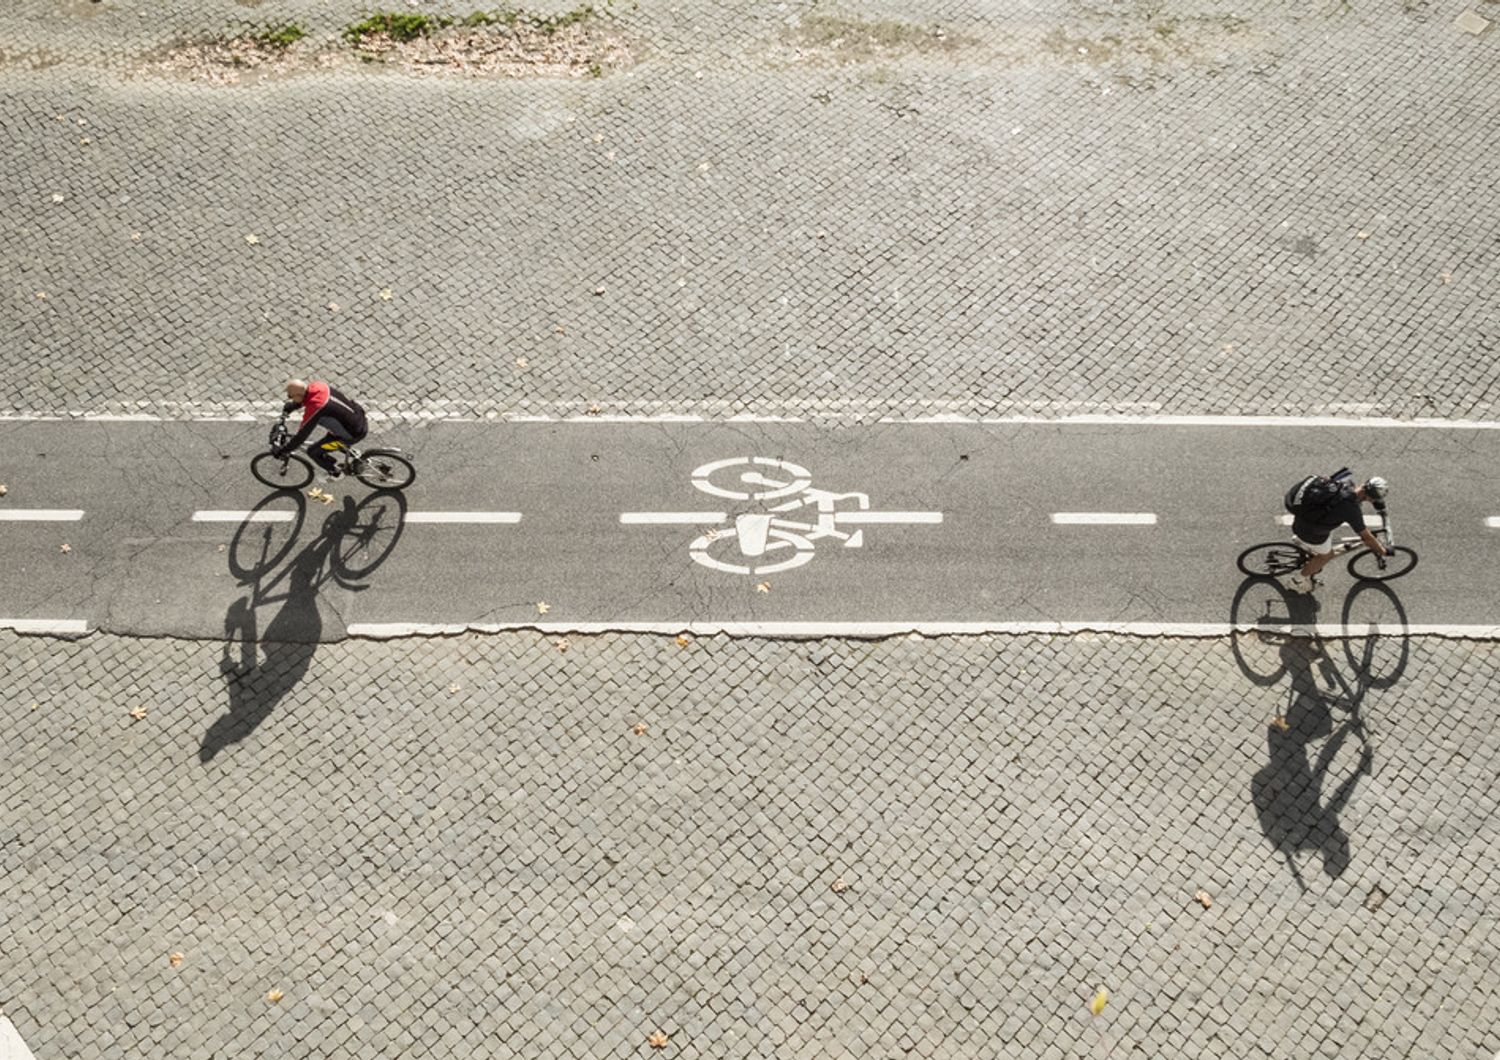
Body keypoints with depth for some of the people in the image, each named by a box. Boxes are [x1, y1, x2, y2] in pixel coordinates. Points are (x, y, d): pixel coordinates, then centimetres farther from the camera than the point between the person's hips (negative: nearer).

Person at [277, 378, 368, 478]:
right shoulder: (317, 385, -7)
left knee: (313, 451, 4)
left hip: (353, 434, -8)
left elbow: (301, 435, -19)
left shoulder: (314, 408, -28)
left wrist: (283, 451, -6)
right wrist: (290, 406, 20)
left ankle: (335, 472, 26)